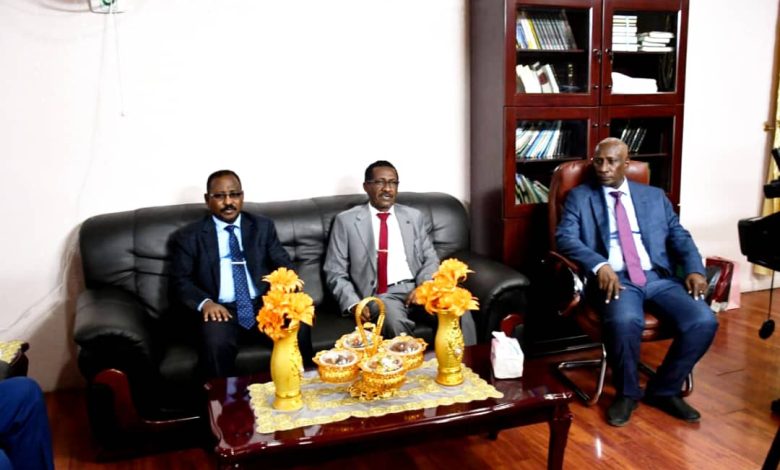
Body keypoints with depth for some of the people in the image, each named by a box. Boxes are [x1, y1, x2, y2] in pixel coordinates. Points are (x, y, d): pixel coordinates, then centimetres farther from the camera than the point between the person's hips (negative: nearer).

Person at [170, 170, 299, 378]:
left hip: (264, 305, 2)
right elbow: (180, 280, 4)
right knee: (216, 343, -34)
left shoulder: (263, 226, 14)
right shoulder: (190, 236, 9)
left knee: (298, 329, -28)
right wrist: (205, 302, -16)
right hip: (221, 311, -1)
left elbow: (284, 266, 11)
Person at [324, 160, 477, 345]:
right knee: (395, 320, -37)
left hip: (418, 289, 3)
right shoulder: (346, 220, 7)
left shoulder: (415, 216, 16)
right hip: (381, 294, -2)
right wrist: (353, 303, -12)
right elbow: (335, 272, 5)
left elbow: (430, 259, 13)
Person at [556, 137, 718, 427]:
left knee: (704, 322, -20)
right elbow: (564, 238, -5)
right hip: (614, 279, -3)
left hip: (658, 277, 4)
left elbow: (679, 236, 14)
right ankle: (627, 393, -5)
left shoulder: (654, 196, 20)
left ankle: (664, 389, 5)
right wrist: (600, 265, -22)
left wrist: (694, 269, -6)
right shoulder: (579, 197, 10)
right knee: (625, 322, -35)